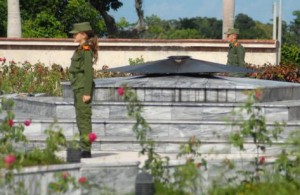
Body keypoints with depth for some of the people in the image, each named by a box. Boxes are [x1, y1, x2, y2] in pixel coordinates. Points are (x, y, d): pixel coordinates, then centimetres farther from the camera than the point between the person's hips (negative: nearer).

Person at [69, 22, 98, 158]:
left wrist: (87, 93, -21)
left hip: (83, 89, -10)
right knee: (81, 119, 11)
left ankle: (86, 150, -6)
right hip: (78, 88, 10)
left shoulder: (86, 50, -13)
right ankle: (84, 150, 16)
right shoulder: (81, 49, 17)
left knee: (84, 118, -8)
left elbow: (88, 72, -18)